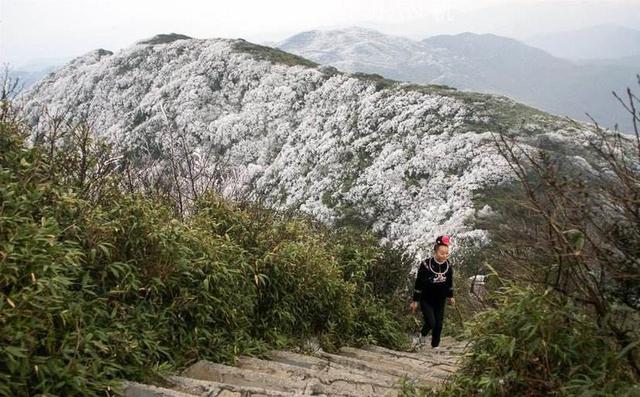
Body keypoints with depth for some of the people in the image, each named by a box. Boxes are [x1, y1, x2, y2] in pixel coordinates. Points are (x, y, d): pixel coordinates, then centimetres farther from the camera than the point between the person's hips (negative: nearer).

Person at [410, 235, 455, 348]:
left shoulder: (448, 265, -8)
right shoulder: (426, 264, -22)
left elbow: (450, 282, 9)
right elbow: (418, 284, -15)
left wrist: (450, 296, 16)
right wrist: (415, 301, -11)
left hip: (440, 300, 4)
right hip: (426, 300, -4)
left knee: (438, 325, 7)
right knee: (431, 323, -13)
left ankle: (435, 346, 25)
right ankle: (423, 334, 20)